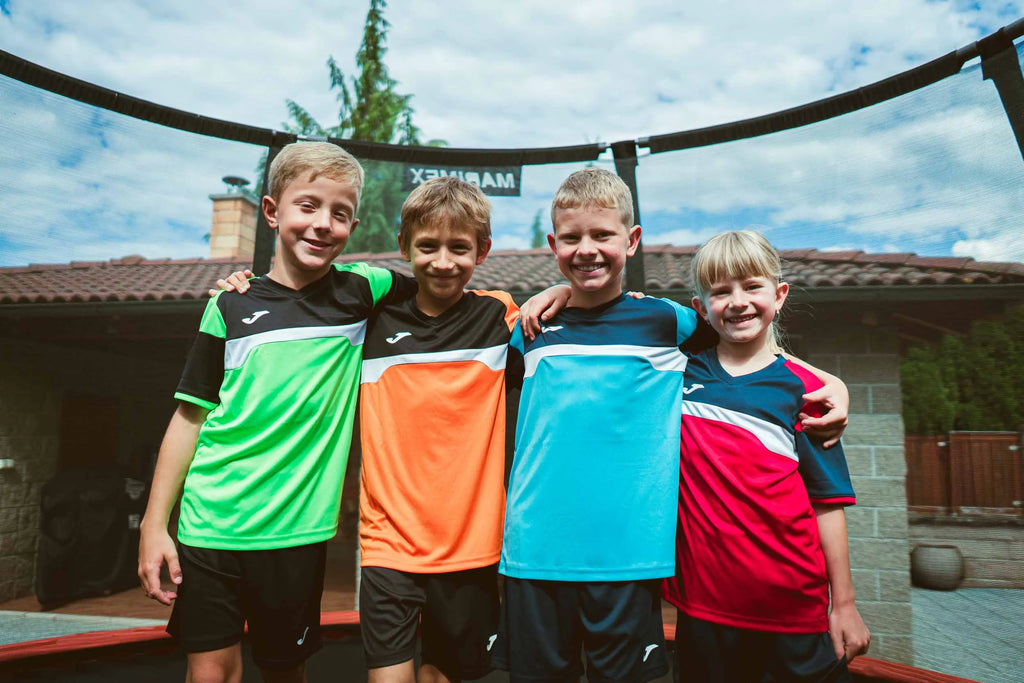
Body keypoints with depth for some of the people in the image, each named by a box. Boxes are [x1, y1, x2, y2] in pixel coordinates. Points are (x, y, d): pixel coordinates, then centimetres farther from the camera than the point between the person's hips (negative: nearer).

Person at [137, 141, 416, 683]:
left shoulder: (360, 291, 0)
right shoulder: (232, 306, 2)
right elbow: (190, 418, 4)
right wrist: (153, 524, 1)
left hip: (297, 529, 0)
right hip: (210, 523, 0)